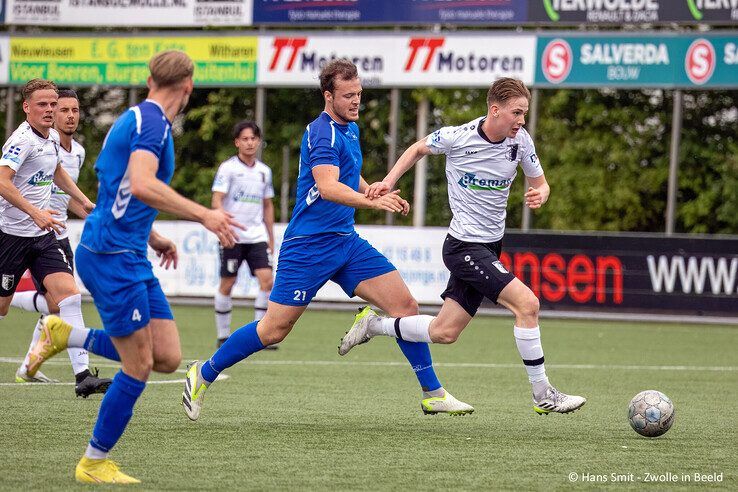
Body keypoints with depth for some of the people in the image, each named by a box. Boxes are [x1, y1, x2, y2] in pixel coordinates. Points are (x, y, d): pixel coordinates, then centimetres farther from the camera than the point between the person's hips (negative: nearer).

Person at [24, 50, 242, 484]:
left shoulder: (142, 119, 17)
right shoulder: (151, 122, -14)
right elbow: (141, 184, -31)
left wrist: (153, 238, 37)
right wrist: (204, 215, -31)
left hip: (130, 257, 10)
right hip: (112, 256, -10)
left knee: (168, 358, 4)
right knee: (139, 367, -5)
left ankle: (66, 335, 15)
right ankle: (94, 464, 8)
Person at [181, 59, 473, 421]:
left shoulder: (350, 129, 14)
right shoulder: (323, 131, -16)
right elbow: (328, 187, -31)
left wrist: (380, 193, 16)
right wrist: (373, 202, -44)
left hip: (346, 242, 8)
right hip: (309, 245, -8)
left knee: (405, 305, -3)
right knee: (274, 330, -5)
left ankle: (433, 394, 3)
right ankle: (204, 374, 14)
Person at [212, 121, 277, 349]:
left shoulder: (264, 171, 12)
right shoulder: (228, 168, -4)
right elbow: (217, 201, -10)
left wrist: (271, 238, 19)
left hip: (257, 236, 4)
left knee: (267, 279, -11)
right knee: (227, 284, 0)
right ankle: (223, 336, 12)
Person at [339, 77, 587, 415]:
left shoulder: (520, 140, -3)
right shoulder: (457, 137, -15)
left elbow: (540, 184, 10)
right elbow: (419, 148, 7)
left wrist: (539, 195, -13)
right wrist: (389, 182, 1)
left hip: (490, 247, 7)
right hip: (464, 245, -7)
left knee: (443, 333, 11)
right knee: (526, 302, -20)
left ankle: (373, 325, 33)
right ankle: (543, 394, -11)